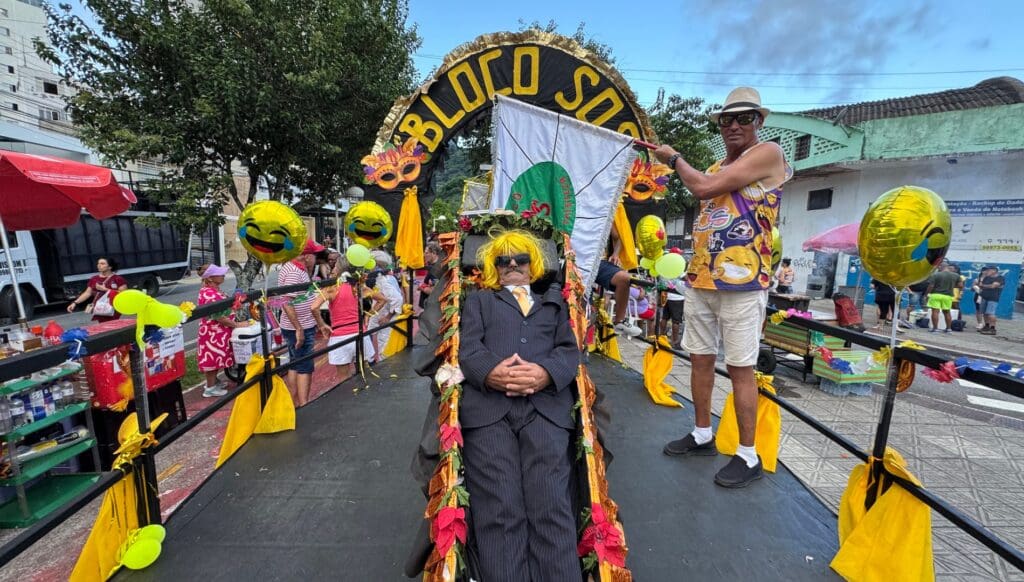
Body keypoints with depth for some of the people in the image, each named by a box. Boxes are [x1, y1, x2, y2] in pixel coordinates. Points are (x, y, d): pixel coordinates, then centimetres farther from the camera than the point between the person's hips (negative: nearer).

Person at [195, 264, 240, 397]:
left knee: (216, 358, 20)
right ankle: (210, 388, 14)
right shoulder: (209, 295, -25)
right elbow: (219, 317, -25)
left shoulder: (213, 290, 6)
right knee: (213, 359, 2)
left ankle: (213, 382, 34)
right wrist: (238, 325, -19)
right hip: (213, 332, -10)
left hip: (219, 331, 10)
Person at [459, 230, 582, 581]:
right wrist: (491, 372, -14)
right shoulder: (479, 301, 28)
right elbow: (468, 349, 11)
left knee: (552, 508, -14)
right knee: (499, 511, -13)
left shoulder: (554, 302, 30)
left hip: (546, 406, 1)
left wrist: (546, 373, -10)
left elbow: (569, 350, 14)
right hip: (488, 405, 0)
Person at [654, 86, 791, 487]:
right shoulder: (717, 167, 20)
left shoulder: (768, 153, -4)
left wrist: (674, 158, 3)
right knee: (700, 358, 12)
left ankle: (748, 456, 12)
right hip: (700, 277, 8)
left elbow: (703, 188, -15)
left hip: (742, 282, -7)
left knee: (740, 367, -3)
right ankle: (702, 435, 27)